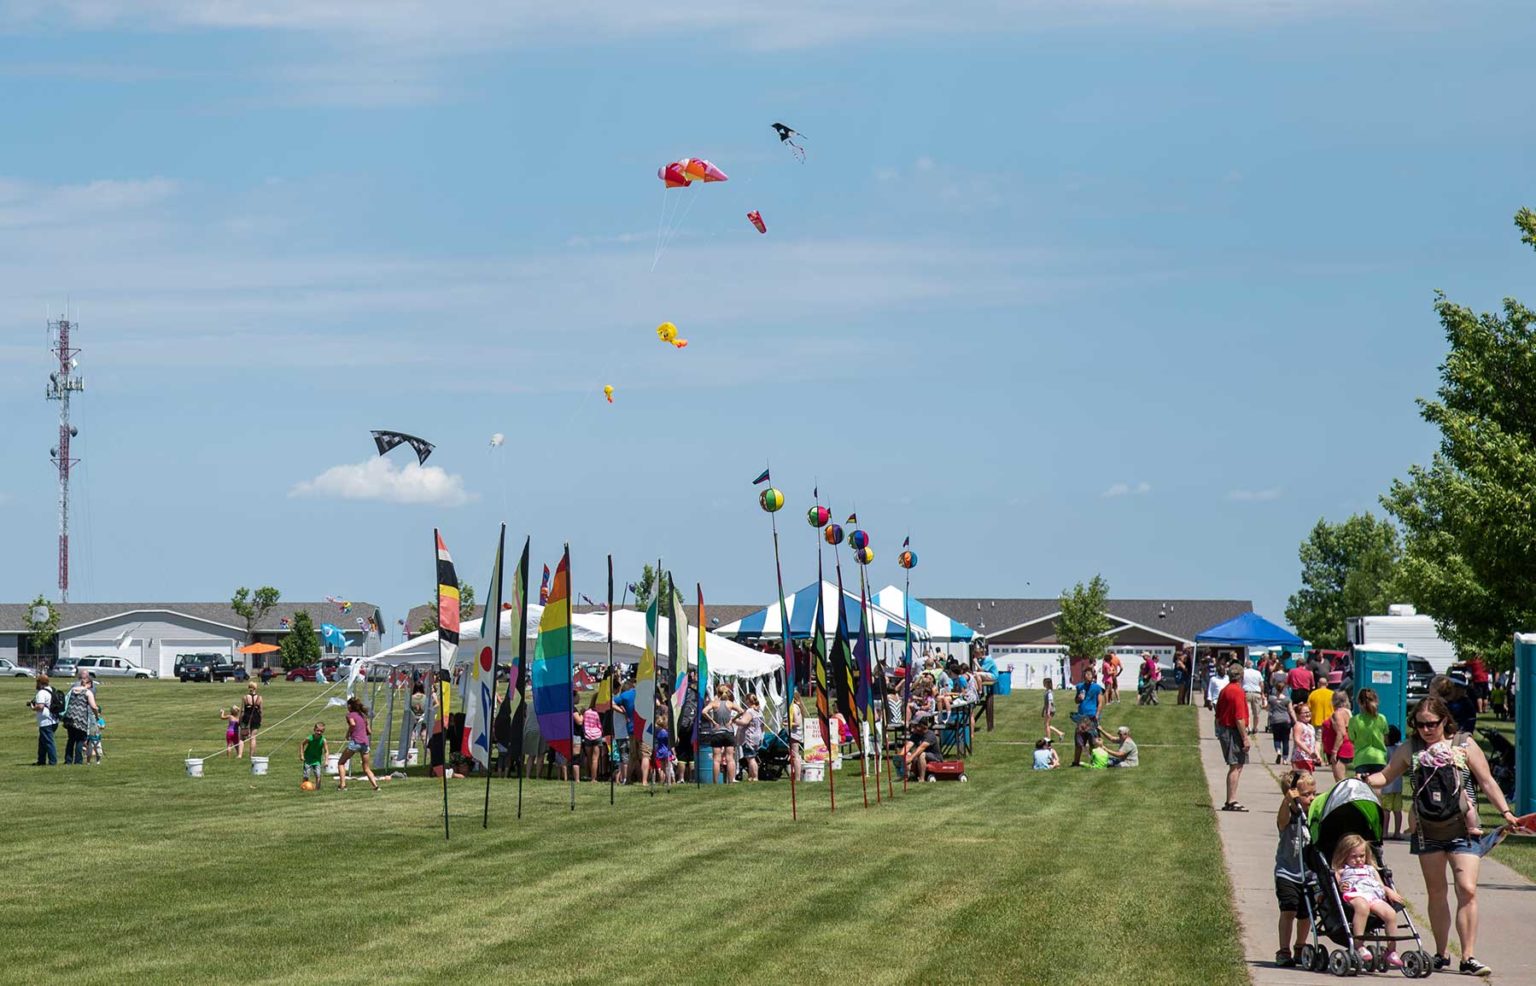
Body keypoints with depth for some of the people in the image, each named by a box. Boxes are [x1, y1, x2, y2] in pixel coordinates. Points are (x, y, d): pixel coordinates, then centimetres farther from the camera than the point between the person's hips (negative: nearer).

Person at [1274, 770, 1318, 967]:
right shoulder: (1290, 816, -13)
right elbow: (1282, 818, -37)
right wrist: (1288, 799, -56)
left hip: (1309, 874, 5)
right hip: (1287, 872, -5)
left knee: (1306, 914, 13)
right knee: (1288, 910, -14)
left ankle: (1300, 949, 32)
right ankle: (1284, 952, -9)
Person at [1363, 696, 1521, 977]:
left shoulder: (1464, 746, -2)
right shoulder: (1409, 750, 4)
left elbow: (1486, 782, -1)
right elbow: (1385, 776, 10)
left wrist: (1505, 811, -9)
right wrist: (1366, 780, -11)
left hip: (1462, 829, -2)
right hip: (1427, 832, 2)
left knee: (1467, 890, -13)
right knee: (1436, 892, 10)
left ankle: (1468, 956, -11)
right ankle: (1441, 954, 21)